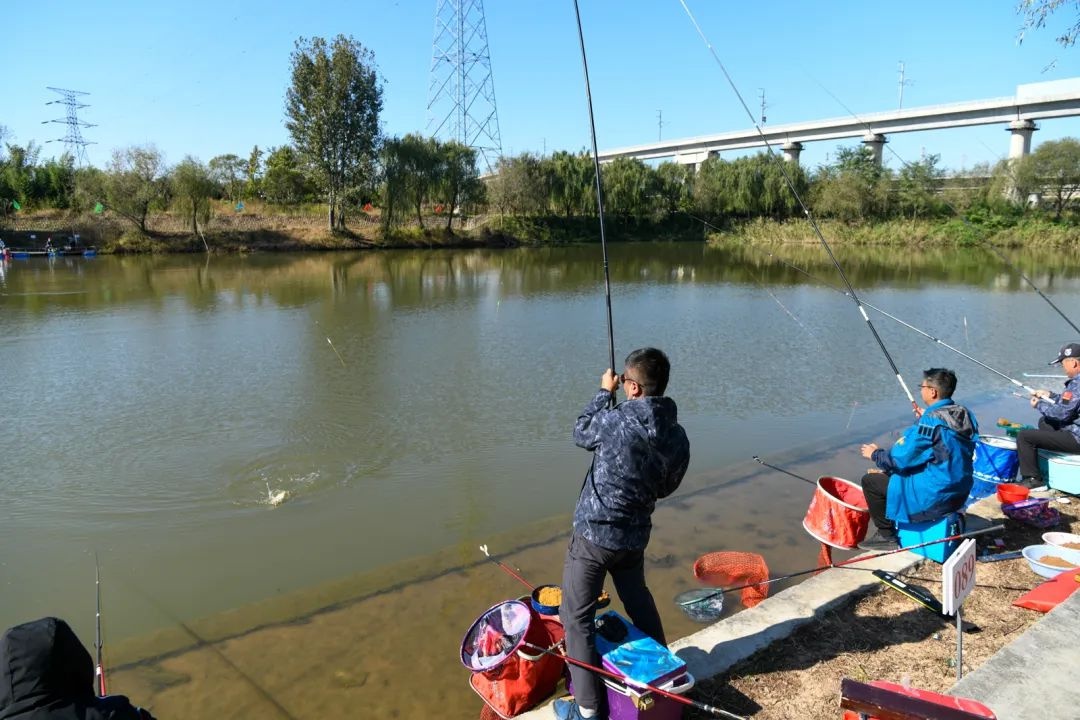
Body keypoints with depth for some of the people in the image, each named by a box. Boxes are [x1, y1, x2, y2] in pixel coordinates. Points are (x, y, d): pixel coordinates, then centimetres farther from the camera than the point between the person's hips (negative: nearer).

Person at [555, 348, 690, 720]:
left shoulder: (616, 420, -22)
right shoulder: (678, 437, -5)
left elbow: (581, 433, 0)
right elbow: (666, 487, 9)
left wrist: (604, 392, 10)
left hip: (594, 534, -6)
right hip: (635, 536, 6)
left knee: (576, 616, 5)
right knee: (638, 600, 30)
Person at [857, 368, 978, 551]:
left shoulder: (930, 421, -23)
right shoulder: (966, 415, 2)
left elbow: (902, 458, -19)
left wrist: (875, 454, -1)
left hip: (936, 497, -9)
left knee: (870, 480, 1)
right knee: (888, 473, 25)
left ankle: (886, 536, 10)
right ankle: (887, 532, 31)